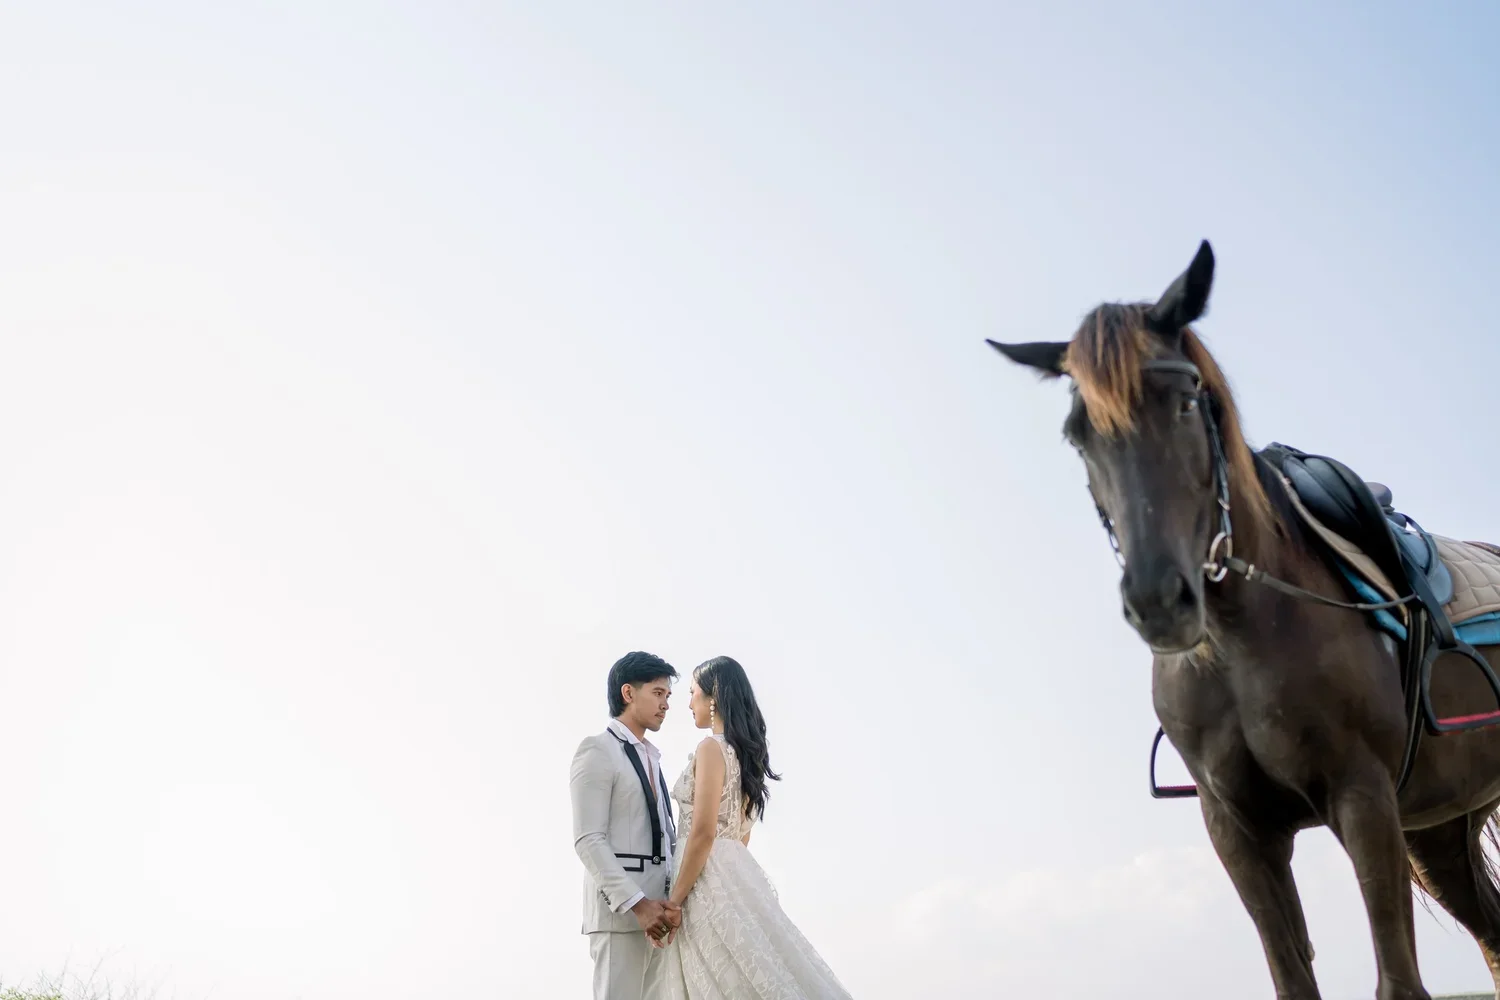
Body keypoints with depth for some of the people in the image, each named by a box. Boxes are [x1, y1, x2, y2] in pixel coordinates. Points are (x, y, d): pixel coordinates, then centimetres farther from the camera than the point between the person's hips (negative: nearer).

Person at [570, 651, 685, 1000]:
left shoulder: (650, 756, 19)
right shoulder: (597, 751, -7)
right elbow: (589, 841, -14)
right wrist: (637, 903, -20)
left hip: (656, 907, 8)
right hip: (620, 909, -8)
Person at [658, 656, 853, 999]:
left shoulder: (711, 748, -12)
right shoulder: (743, 751, 15)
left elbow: (703, 833, -19)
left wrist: (674, 901, -16)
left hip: (709, 878, -9)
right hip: (736, 868, 9)